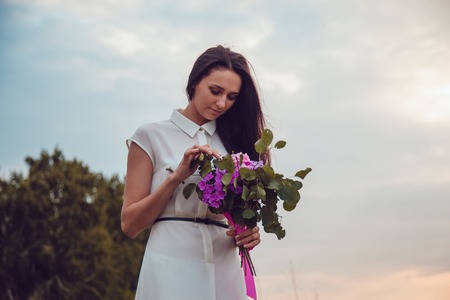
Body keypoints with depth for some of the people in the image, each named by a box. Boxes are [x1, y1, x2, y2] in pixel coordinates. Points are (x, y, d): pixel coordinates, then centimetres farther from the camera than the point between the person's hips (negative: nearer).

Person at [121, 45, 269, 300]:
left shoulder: (233, 143, 11)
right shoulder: (152, 136, 0)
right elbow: (130, 224, -3)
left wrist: (246, 233, -5)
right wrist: (177, 176, -14)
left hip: (225, 273, 4)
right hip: (171, 270, -4)